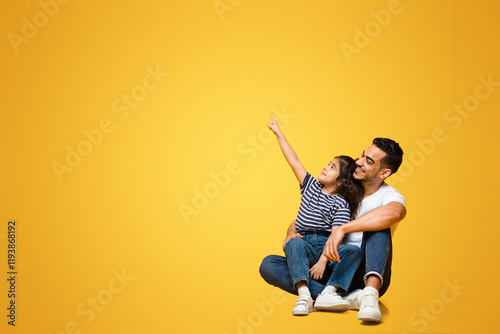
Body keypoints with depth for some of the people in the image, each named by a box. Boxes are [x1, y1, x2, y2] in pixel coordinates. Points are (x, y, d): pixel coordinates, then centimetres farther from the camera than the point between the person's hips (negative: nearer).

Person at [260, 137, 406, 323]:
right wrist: (291, 232, -11)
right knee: (268, 264, -15)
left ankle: (370, 293, -45)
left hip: (366, 276, -5)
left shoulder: (388, 196, -5)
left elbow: (395, 212, -33)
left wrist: (342, 229, -38)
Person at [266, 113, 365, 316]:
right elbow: (294, 161, 10)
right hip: (304, 246, 2)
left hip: (327, 248, -2)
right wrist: (278, 133, 8)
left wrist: (322, 261, -26)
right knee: (293, 243, -32)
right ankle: (304, 295, -47)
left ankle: (328, 293, -42)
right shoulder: (311, 186, 12)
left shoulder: (341, 204, -3)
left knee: (354, 251, -29)